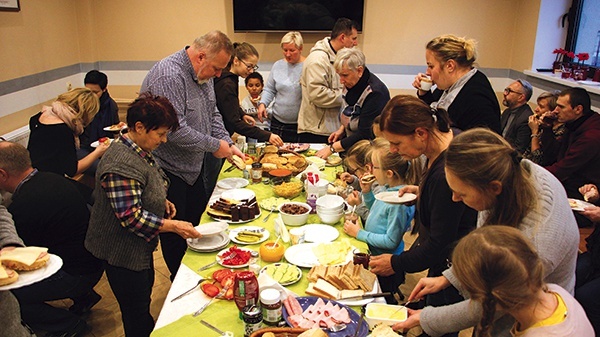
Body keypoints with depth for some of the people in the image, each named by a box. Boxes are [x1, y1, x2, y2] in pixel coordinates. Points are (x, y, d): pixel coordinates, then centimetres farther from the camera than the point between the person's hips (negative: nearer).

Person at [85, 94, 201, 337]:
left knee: (146, 292, 27)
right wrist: (173, 226, -27)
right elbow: (131, 217, -32)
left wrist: (161, 201, 2)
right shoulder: (122, 164, -30)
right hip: (124, 254, -10)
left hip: (140, 247, 10)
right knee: (137, 315, 8)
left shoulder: (139, 151, 2)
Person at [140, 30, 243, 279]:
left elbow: (212, 114, 15)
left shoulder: (203, 74, 4)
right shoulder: (169, 76, -26)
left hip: (195, 166, 9)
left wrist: (228, 144, 1)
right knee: (176, 232, 7)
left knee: (198, 224, 18)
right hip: (170, 170, -9)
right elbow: (175, 131, -31)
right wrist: (214, 145, -21)